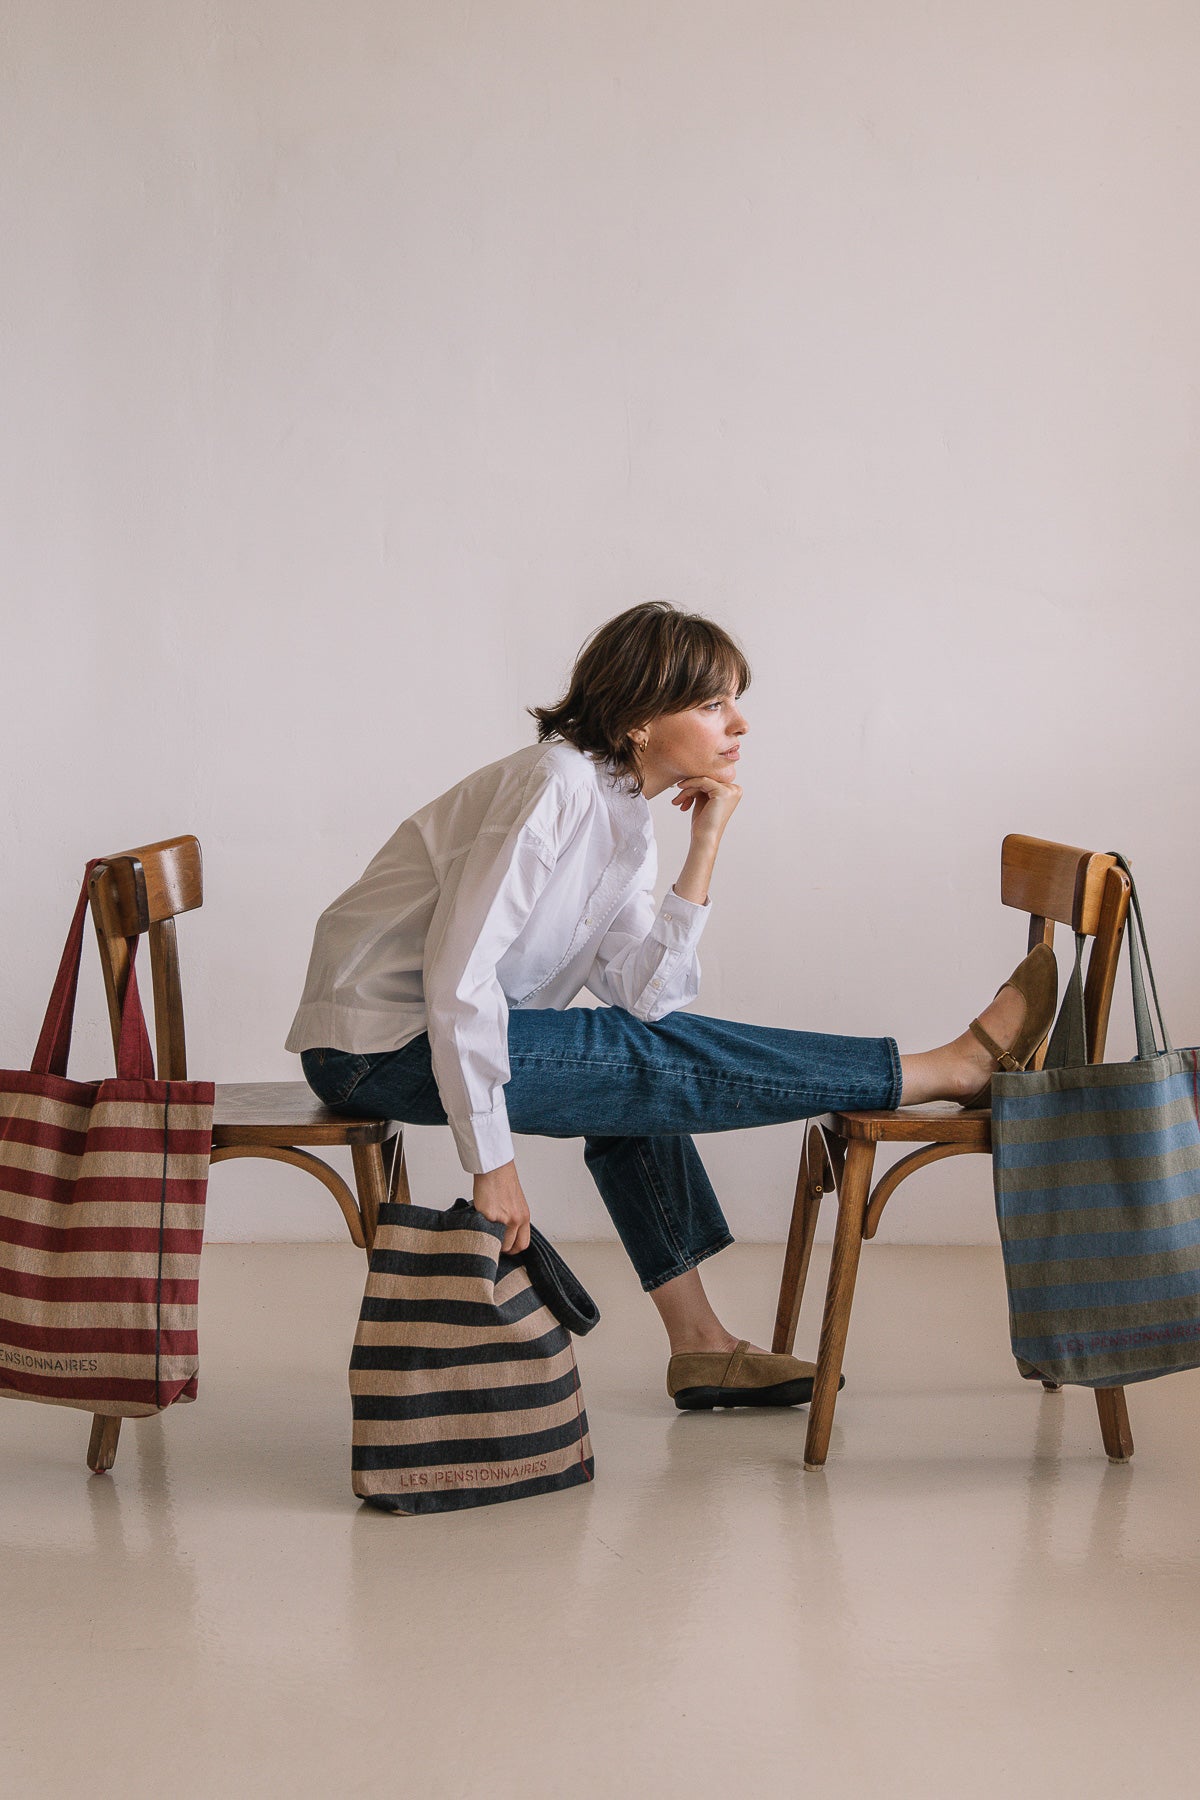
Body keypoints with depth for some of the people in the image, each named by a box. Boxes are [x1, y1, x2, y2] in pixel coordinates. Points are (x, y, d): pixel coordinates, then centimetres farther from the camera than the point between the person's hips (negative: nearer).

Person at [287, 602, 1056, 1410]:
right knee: (669, 1059, -10)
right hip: (385, 1046, -9)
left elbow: (644, 994, -4)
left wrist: (706, 847, -8)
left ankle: (698, 1343, 17)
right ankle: (957, 1066, -3)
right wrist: (493, 1164, -22)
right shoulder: (558, 785, -18)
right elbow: (458, 972, -24)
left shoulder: (627, 822, 9)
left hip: (443, 1031, 9)